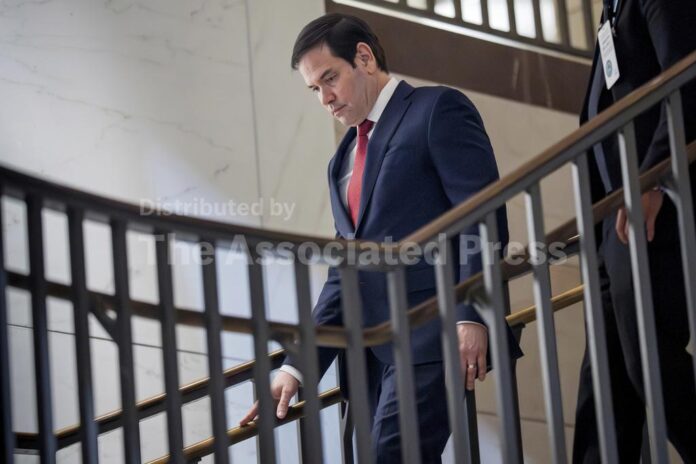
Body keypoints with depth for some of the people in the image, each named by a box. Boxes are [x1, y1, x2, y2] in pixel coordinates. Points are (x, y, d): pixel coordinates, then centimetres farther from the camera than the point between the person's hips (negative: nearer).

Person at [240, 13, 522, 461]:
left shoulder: (438, 109, 2)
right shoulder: (345, 159, 24)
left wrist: (472, 318, -19)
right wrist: (298, 366, 12)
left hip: (433, 336, -7)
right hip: (372, 353, 8)